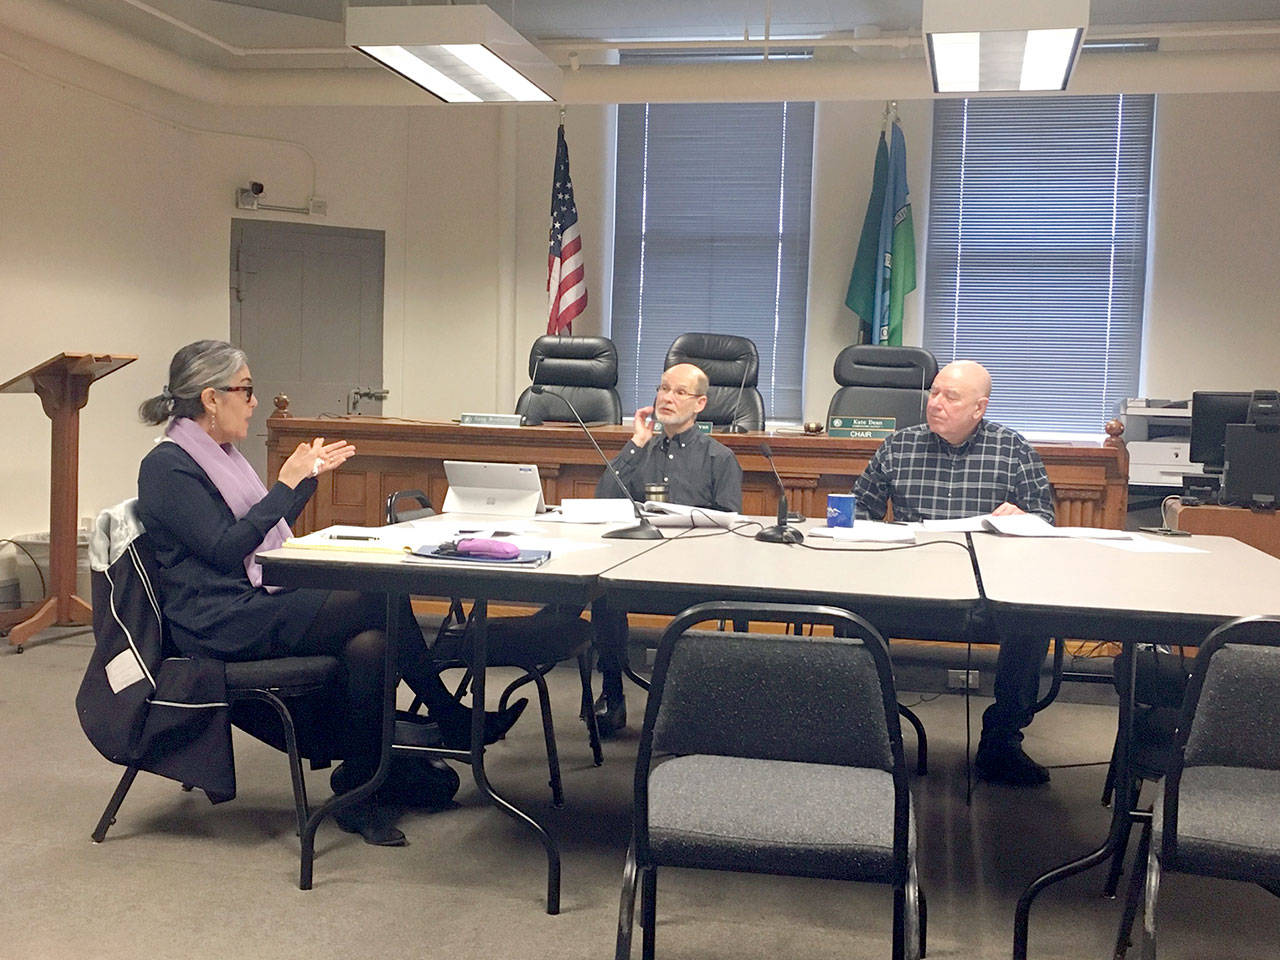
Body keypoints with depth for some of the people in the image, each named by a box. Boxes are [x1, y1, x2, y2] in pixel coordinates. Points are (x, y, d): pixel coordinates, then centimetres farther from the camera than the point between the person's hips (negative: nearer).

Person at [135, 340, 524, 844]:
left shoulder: (218, 454, 18)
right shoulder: (167, 466, -10)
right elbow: (224, 549, -18)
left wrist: (307, 477, 21)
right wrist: (286, 485, -14)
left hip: (257, 603, 9)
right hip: (221, 625, -9)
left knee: (368, 642, -17)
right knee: (380, 600, -22)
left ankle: (360, 786, -9)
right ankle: (451, 723, -6)